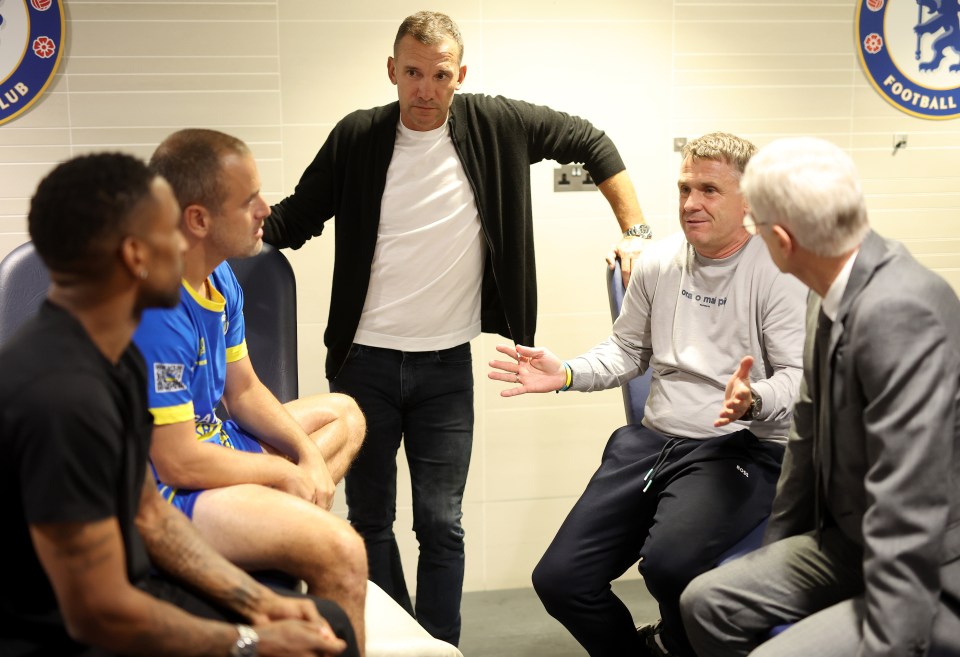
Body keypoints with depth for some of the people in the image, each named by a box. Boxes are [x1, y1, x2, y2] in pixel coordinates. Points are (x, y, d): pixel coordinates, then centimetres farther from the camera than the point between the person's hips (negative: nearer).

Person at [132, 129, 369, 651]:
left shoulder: (220, 277, 3)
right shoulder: (155, 309, -28)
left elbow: (244, 391, 12)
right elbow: (180, 463, -26)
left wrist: (309, 454, -4)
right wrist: (287, 473, -12)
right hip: (165, 491, -11)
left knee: (343, 413, 25)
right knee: (341, 550, -28)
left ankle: (286, 525, 1)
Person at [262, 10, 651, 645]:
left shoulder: (496, 124, -3)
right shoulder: (358, 136, -2)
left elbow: (591, 142, 8)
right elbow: (294, 219, 5)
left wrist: (636, 231, 3)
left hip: (447, 365, -1)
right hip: (365, 361, 1)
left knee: (441, 524, 2)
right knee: (369, 519, 10)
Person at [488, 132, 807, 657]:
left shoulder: (775, 273, -8)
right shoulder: (656, 263, 9)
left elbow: (799, 376, -11)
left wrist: (752, 400, -33)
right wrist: (566, 374, 2)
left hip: (742, 449, -5)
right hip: (653, 439, 6)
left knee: (668, 563, -34)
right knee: (558, 580, -4)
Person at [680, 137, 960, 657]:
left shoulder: (900, 310, -29)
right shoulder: (834, 294, 0)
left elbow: (909, 510, -30)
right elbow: (810, 435, 11)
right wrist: (775, 551, 19)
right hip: (850, 542, 9)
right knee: (707, 603, 6)